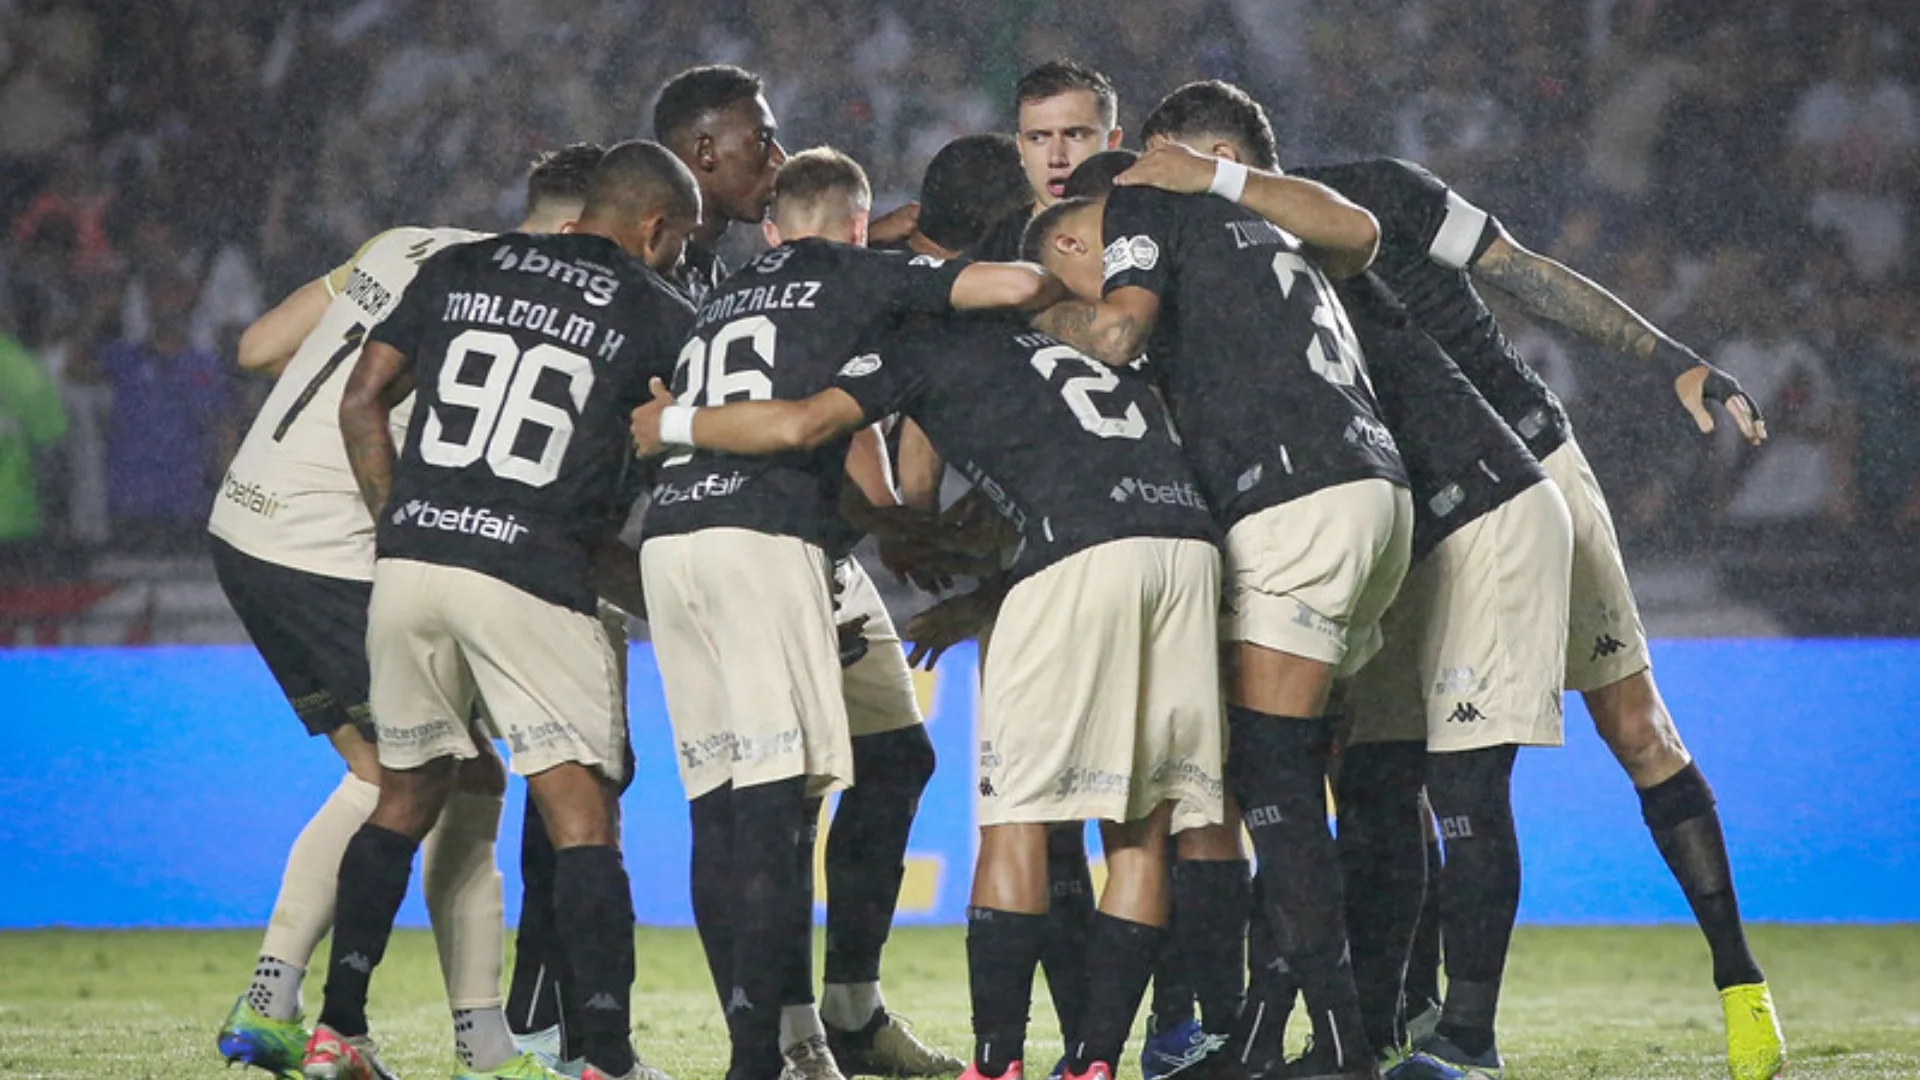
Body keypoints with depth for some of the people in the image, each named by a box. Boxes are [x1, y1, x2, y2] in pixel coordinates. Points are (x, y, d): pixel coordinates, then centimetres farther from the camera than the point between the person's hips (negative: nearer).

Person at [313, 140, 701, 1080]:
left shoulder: (460, 271, 15)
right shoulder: (655, 315, 6)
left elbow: (362, 400, 12)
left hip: (410, 556, 4)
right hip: (532, 578, -4)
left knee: (406, 794, 19)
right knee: (582, 819, -3)